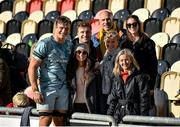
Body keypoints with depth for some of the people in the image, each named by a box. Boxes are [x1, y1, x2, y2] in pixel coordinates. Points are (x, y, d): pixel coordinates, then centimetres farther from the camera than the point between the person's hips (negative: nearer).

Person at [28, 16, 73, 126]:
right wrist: (35, 90, -17)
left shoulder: (69, 45, 10)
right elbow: (32, 68, -10)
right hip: (47, 88, -6)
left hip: (63, 88, 6)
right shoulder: (44, 44, -8)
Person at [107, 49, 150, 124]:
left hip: (133, 115, -5)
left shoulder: (139, 77, -3)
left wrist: (143, 118, -12)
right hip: (118, 116, 5)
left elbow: (144, 100, -6)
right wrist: (109, 115, 10)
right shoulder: (116, 79, 15)